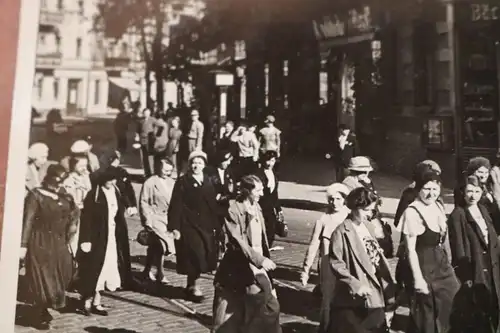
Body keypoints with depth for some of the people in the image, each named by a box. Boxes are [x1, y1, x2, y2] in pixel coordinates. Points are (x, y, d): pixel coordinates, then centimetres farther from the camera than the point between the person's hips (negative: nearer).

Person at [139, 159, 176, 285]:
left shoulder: (172, 183, 6)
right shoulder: (150, 183, -7)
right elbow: (143, 203, -6)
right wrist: (147, 221, -11)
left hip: (168, 218, 5)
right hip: (155, 218, -5)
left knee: (154, 247, 15)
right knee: (162, 243, -16)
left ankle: (147, 271, 31)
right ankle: (160, 274, -4)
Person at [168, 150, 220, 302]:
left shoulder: (208, 182, 10)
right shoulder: (182, 182, -4)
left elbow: (213, 205, 12)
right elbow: (175, 206, -7)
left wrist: (215, 225, 8)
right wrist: (174, 227, -12)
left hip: (206, 225, 5)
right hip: (188, 225, -5)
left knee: (206, 255, 5)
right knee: (196, 254, -13)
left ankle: (191, 285, 24)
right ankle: (194, 286, 4)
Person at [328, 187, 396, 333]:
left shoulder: (367, 227, 8)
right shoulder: (342, 232, -14)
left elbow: (378, 257, 12)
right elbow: (336, 264, -17)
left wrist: (389, 287, 10)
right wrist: (356, 285, -24)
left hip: (374, 296, 7)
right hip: (352, 299, -7)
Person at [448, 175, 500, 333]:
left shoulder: (484, 210, 9)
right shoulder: (457, 215, -14)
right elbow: (458, 247, -16)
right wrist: (465, 276, -18)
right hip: (471, 270, -7)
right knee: (471, 315, 3)